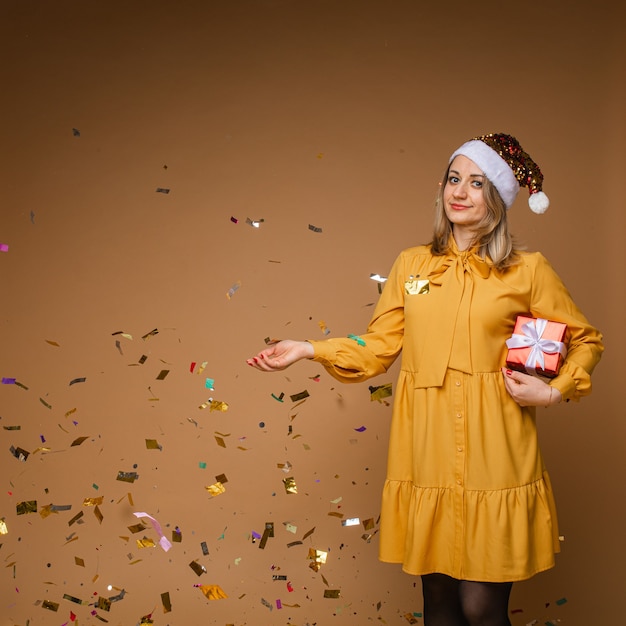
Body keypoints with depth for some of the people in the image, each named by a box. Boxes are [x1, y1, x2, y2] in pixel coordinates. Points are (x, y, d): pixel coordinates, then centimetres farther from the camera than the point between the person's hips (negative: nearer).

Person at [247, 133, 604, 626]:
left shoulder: (527, 271, 2)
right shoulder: (412, 265, 10)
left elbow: (586, 340, 10)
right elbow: (377, 346, 9)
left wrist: (555, 392, -5)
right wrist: (308, 350, -1)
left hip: (490, 458, -3)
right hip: (426, 455, 3)